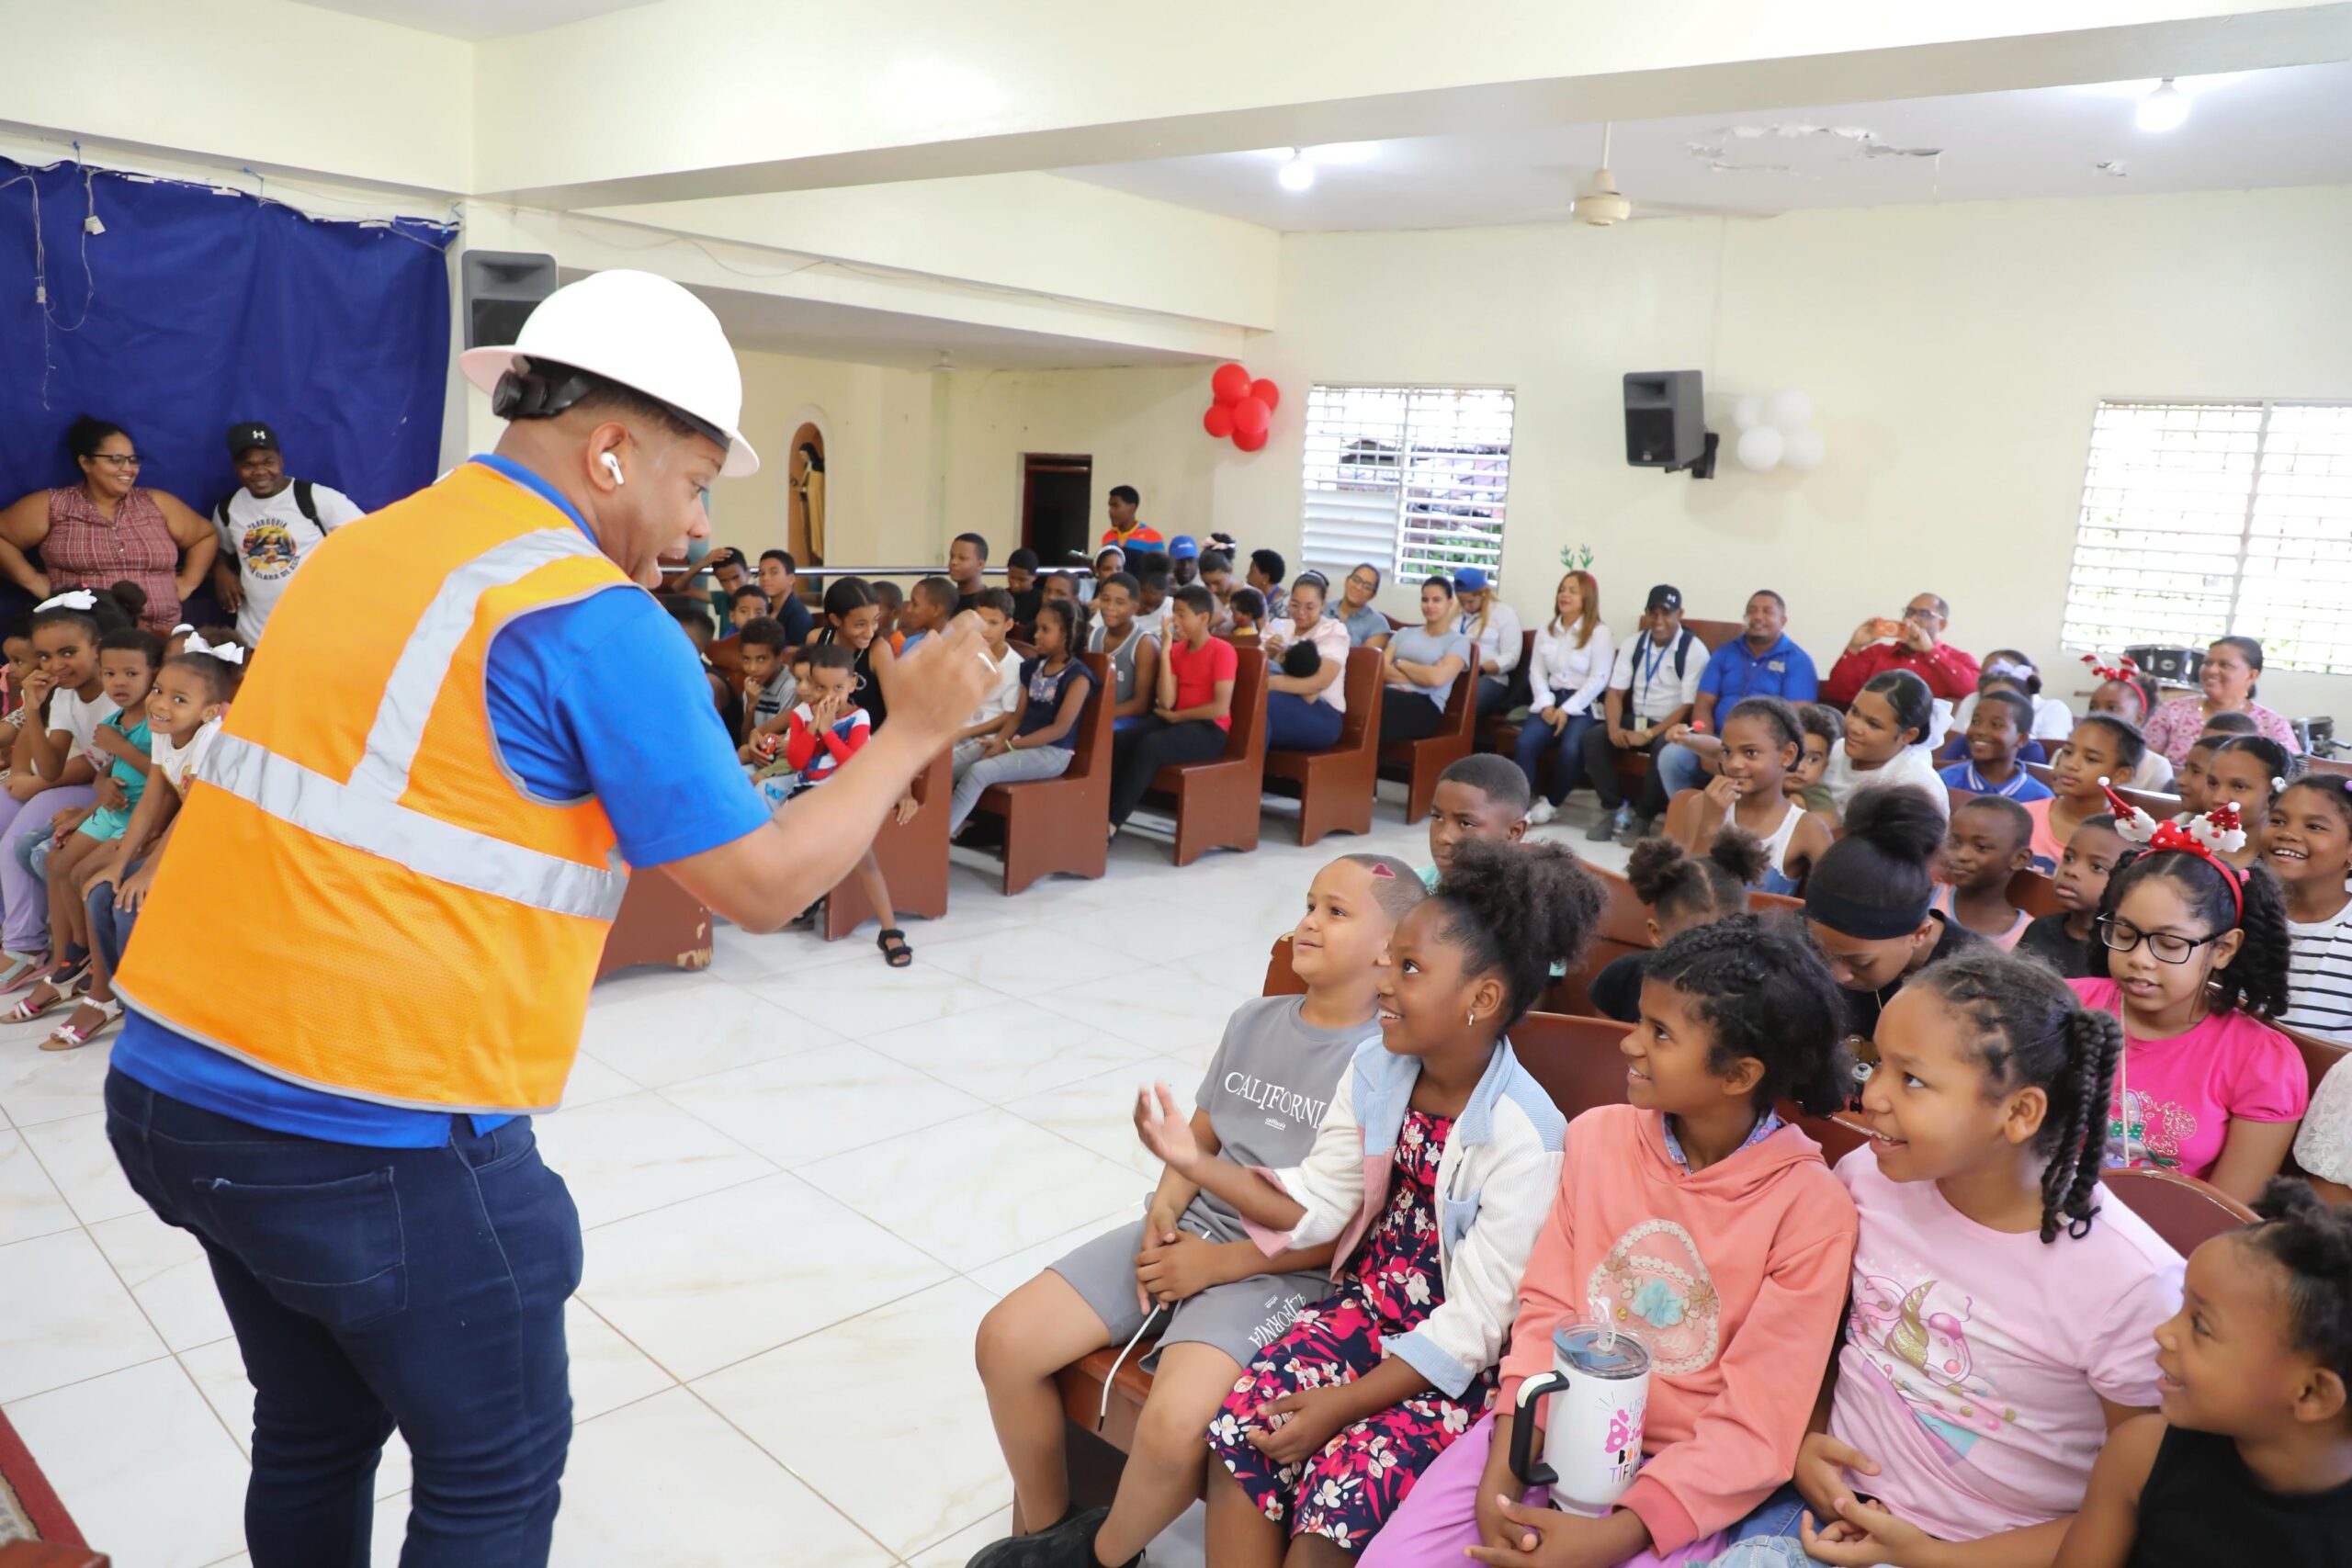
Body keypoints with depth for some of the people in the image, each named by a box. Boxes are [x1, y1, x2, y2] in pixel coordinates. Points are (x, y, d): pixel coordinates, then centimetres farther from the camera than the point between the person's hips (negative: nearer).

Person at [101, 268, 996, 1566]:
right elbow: (762, 885, -12)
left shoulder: (363, 547, 9)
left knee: (316, 1433, 25)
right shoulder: (595, 619, -15)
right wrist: (910, 733, -1)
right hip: (375, 1132, -8)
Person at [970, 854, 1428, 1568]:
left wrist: (1221, 1263, -14)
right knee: (1005, 1340, -6)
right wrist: (1163, 1214, -6)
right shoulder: (1252, 1021, 7)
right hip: (1187, 1234, 7)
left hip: (1284, 1272, -6)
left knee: (1173, 1427, -30)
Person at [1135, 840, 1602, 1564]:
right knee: (1241, 1424, -15)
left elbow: (1471, 1329, -20)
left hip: (1460, 1358, -5)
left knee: (1345, 1481, -24)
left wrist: (1341, 1405, -21)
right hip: (1368, 1304, 6)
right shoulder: (1374, 1069, -4)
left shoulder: (1523, 1138, -23)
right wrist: (1195, 1163, -9)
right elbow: (1318, 1206, 2)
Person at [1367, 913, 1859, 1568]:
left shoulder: (1812, 1208, -15)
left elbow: (1755, 1428, -13)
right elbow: (1547, 1308, 0)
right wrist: (1502, 1470, -12)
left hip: (1682, 1470, -3)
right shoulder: (1597, 1136, -4)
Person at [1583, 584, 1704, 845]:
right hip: (1637, 720, 5)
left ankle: (1643, 818, -20)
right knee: (1592, 738, -19)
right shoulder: (1633, 645, 6)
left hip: (1672, 727, -5)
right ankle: (1614, 809, -11)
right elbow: (1615, 693, 3)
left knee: (1665, 748, -37)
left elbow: (1689, 706, -14)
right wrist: (1614, 728, -18)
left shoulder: (1694, 650, -10)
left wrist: (1648, 734, -23)